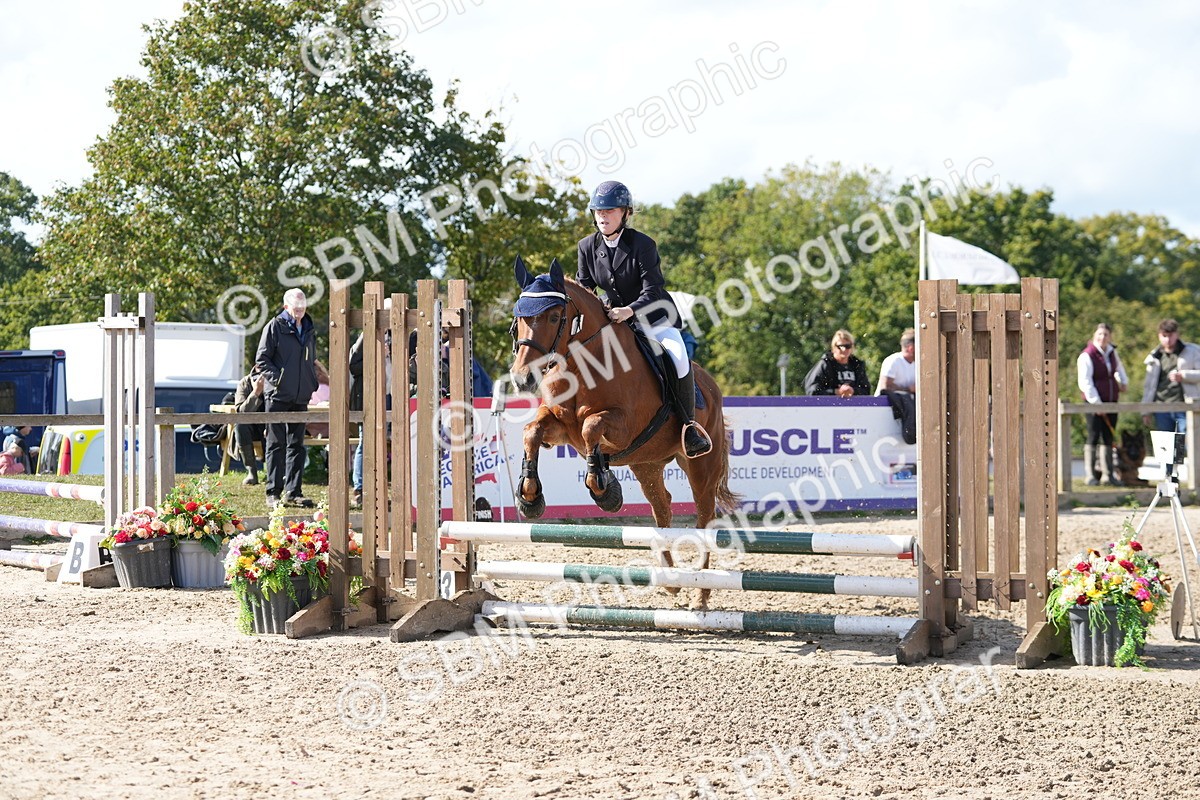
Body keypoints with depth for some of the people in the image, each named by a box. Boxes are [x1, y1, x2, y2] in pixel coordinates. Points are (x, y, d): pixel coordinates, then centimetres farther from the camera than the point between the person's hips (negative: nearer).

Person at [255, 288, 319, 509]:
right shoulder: (275, 327, -2)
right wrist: (277, 379, -16)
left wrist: (312, 383, 11)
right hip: (278, 396, -6)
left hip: (301, 397, 6)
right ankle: (273, 493, -2)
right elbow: (262, 359, -6)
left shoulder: (309, 331, 16)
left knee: (296, 445, 8)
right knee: (276, 444, -3)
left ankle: (293, 491, 12)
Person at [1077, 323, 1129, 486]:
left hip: (1111, 402, 7)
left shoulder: (1112, 353, 10)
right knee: (1093, 438, -8)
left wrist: (1124, 382, 22)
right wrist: (1096, 403, -19)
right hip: (1093, 404, -7)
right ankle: (1090, 475, -5)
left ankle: (1108, 475, 12)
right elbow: (1085, 383, -16)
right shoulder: (1087, 356, -11)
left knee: (1108, 439, 9)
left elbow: (1118, 366, 35)